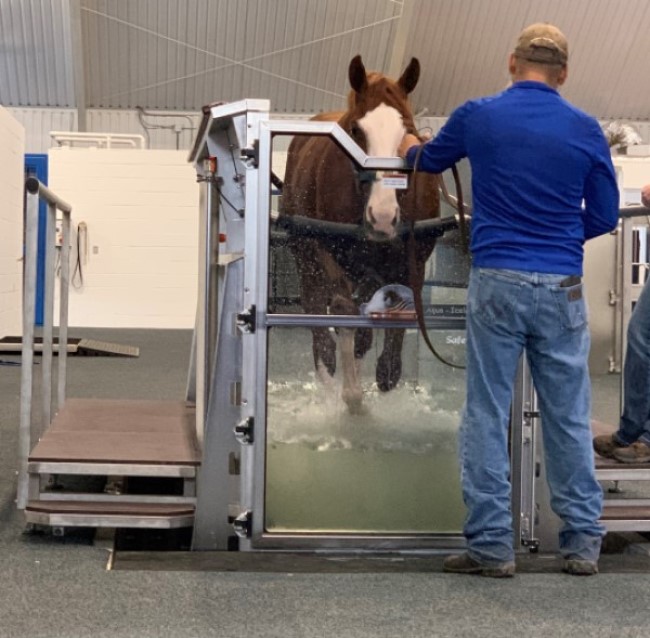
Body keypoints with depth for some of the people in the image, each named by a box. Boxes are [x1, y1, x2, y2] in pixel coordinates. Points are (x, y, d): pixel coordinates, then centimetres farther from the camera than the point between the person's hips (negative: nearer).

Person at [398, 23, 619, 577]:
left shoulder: (479, 116, 1)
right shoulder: (585, 129, 1)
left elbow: (430, 161, 21)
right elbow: (604, 217, 6)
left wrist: (410, 149, 45)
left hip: (497, 281, -1)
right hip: (562, 287, 1)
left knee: (487, 414, 5)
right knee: (569, 417, 9)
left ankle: (491, 544, 5)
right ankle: (583, 543, 15)